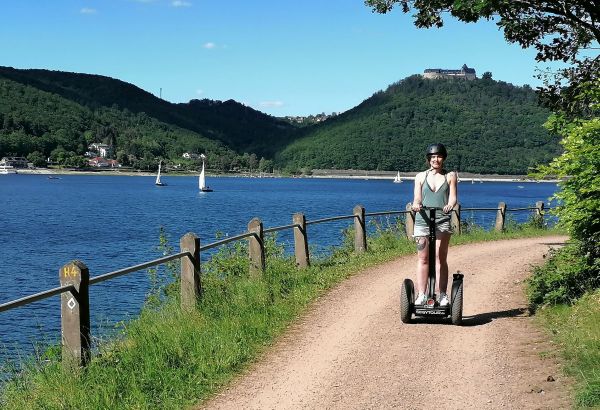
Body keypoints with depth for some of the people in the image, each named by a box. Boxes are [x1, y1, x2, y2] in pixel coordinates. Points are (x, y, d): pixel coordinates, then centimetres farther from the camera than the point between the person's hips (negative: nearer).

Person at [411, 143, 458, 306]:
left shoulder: (450, 176, 12)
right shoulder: (421, 176, 15)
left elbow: (453, 197, 2)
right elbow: (417, 198, 8)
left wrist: (449, 205, -21)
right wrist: (416, 205, -16)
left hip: (442, 221, -1)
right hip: (422, 220, 1)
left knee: (440, 257, -6)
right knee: (423, 258, -2)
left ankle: (442, 295, -5)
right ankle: (421, 295, -2)